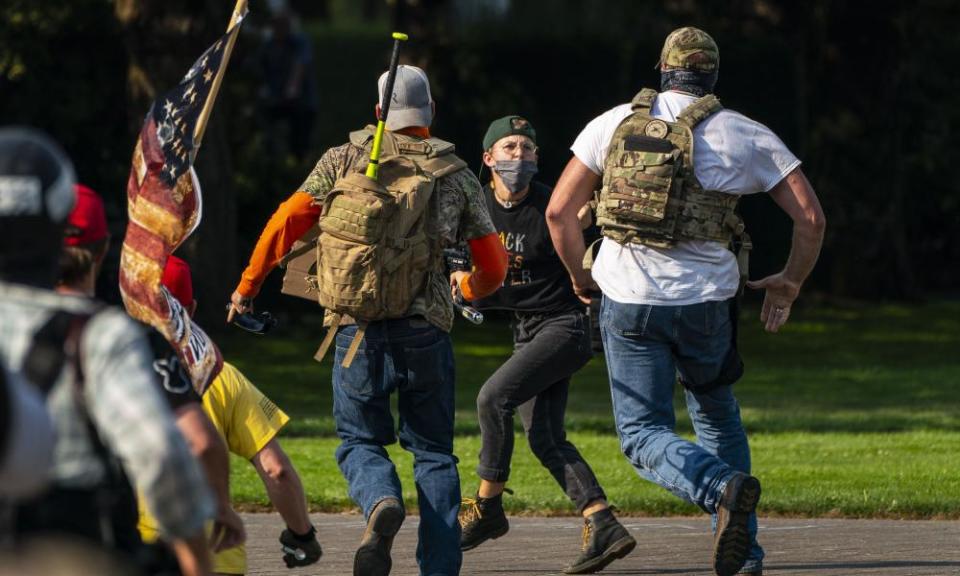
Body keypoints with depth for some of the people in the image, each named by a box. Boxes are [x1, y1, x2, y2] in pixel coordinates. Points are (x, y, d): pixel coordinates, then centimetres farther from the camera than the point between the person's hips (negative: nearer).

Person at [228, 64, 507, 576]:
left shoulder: (344, 161, 6)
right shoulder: (456, 175, 9)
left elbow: (286, 222, -1)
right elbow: (493, 266, 12)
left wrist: (247, 285, 12)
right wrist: (472, 290, 36)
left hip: (357, 332, -1)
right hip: (425, 331, 1)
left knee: (359, 441, 15)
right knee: (433, 452, 14)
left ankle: (381, 502, -19)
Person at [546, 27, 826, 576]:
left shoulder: (616, 123, 5)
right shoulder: (745, 135, 1)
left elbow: (559, 211, 5)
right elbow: (811, 216, -2)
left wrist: (580, 276, 22)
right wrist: (791, 282, 15)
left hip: (629, 303, -1)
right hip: (706, 303, 1)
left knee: (645, 434, 4)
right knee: (718, 417, 22)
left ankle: (722, 486, -26)